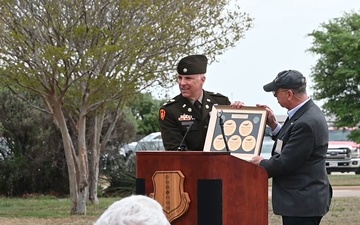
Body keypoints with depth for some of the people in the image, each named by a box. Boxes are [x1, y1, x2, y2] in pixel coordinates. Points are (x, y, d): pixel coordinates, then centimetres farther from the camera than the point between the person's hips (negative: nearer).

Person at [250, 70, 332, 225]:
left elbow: (285, 163, -22)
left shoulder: (307, 122, -24)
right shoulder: (306, 112, 9)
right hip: (302, 199, 11)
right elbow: (287, 145, 19)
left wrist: (261, 164, -4)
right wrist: (273, 125, 8)